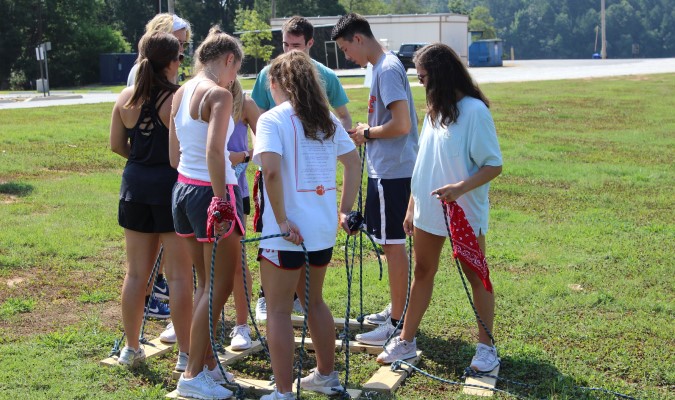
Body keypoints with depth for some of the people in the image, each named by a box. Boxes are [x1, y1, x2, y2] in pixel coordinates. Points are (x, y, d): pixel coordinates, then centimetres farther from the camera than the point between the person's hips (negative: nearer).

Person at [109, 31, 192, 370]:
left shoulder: (126, 98, 3)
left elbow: (116, 145, 9)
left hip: (136, 185, 5)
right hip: (172, 187, -5)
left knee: (136, 272, 15)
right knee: (179, 276, 2)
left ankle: (131, 348, 25)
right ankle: (186, 354, 7)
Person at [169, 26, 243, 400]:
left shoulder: (181, 92, 11)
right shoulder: (219, 94, -14)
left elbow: (174, 155, 14)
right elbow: (213, 151, -27)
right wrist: (221, 201, -24)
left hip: (183, 189, 9)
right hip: (209, 192, -9)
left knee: (205, 283, 18)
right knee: (219, 286, 1)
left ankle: (208, 363, 26)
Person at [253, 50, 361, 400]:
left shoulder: (273, 119, -11)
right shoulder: (327, 119, 9)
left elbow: (271, 170, -25)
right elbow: (354, 163, 11)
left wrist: (282, 220, -18)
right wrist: (345, 211, 13)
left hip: (287, 232, -7)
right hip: (323, 229, 7)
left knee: (279, 311, 4)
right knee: (314, 301, 23)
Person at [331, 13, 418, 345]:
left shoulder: (387, 70, -17)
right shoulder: (384, 66, 14)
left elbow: (401, 124, -25)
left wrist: (368, 133, -11)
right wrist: (366, 133, 8)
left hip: (390, 171, -10)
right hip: (388, 168, 10)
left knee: (393, 243, -4)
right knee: (391, 242, 18)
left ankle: (397, 324, 4)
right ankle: (396, 309, 30)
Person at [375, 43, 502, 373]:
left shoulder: (474, 110, -15)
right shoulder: (434, 110, 9)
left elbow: (494, 165, -16)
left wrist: (460, 188, -29)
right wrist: (412, 206, 13)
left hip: (465, 213, -7)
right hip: (428, 211, 7)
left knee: (476, 277, 5)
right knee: (422, 273, 14)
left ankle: (486, 347, 17)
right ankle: (406, 342, 24)